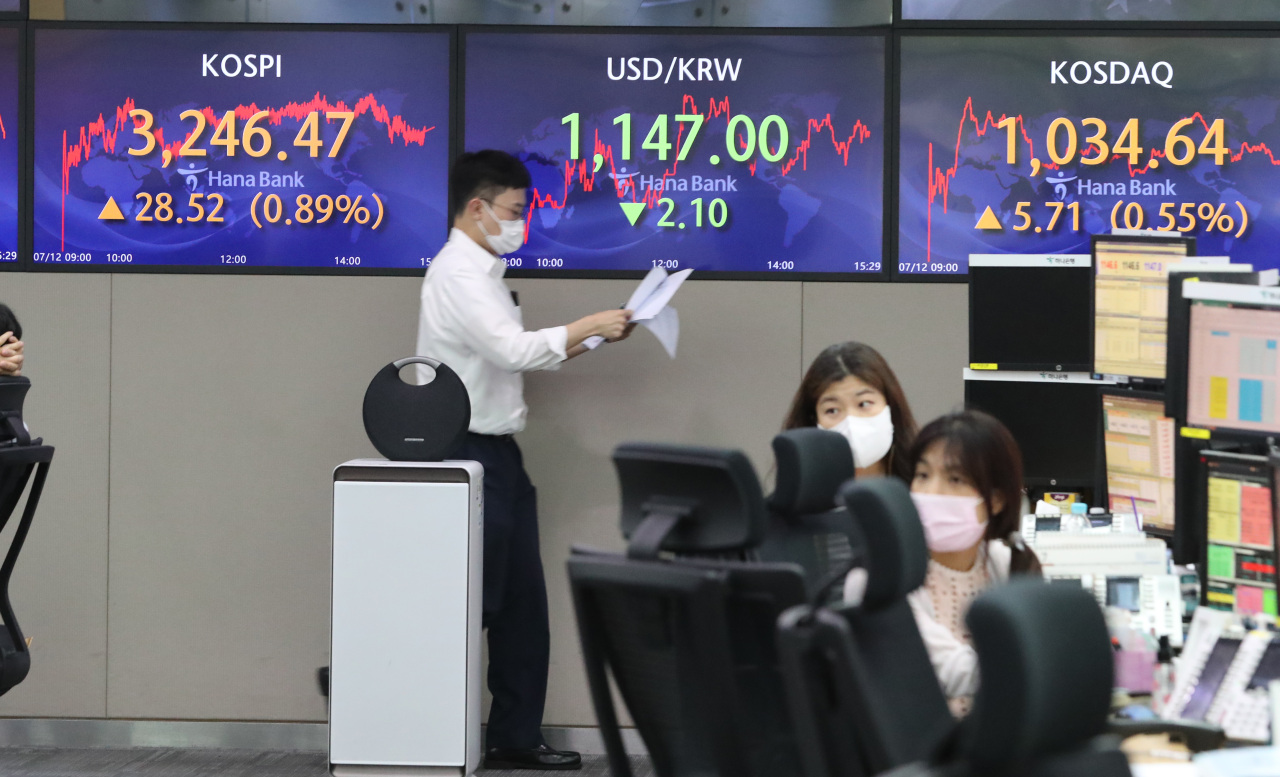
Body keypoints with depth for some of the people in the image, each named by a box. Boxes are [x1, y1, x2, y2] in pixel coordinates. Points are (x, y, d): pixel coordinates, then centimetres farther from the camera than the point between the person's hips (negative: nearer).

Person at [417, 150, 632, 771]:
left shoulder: (483, 271, 16)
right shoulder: (458, 273, -15)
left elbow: (509, 354, 15)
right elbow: (512, 349, -25)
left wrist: (582, 345, 5)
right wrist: (585, 327, -17)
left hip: (498, 453, 10)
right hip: (468, 456, -10)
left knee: (522, 604, 10)